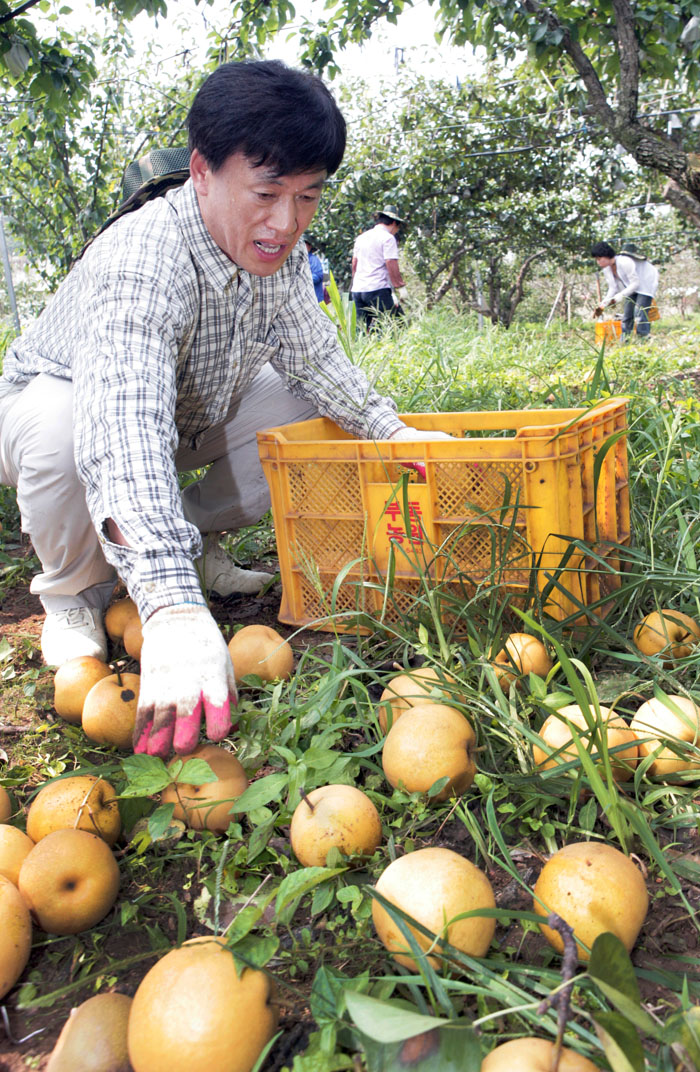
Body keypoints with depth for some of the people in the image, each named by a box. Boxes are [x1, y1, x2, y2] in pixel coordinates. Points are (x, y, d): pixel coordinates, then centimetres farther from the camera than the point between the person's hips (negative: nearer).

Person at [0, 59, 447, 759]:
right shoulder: (141, 262, -40)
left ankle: (191, 537, 6)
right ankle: (74, 591, -9)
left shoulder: (278, 251, -17)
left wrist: (395, 434, -15)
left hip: (191, 409, 6)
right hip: (57, 400, -6)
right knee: (61, 432, -40)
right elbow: (124, 434, -54)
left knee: (311, 405, -10)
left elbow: (314, 356, -2)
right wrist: (174, 610, -66)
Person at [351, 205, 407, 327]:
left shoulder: (361, 237, 18)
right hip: (378, 289, -7)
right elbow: (391, 265, -12)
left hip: (357, 290, 7)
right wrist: (400, 286, -4)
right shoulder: (388, 238, -5)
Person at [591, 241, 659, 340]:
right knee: (627, 313, 3)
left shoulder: (625, 263, -33)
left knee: (640, 312, -20)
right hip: (632, 287, 8)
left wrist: (618, 297, -35)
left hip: (646, 284, -8)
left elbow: (636, 283, -29)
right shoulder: (607, 269, -7)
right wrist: (602, 306, -15)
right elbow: (613, 288, -2)